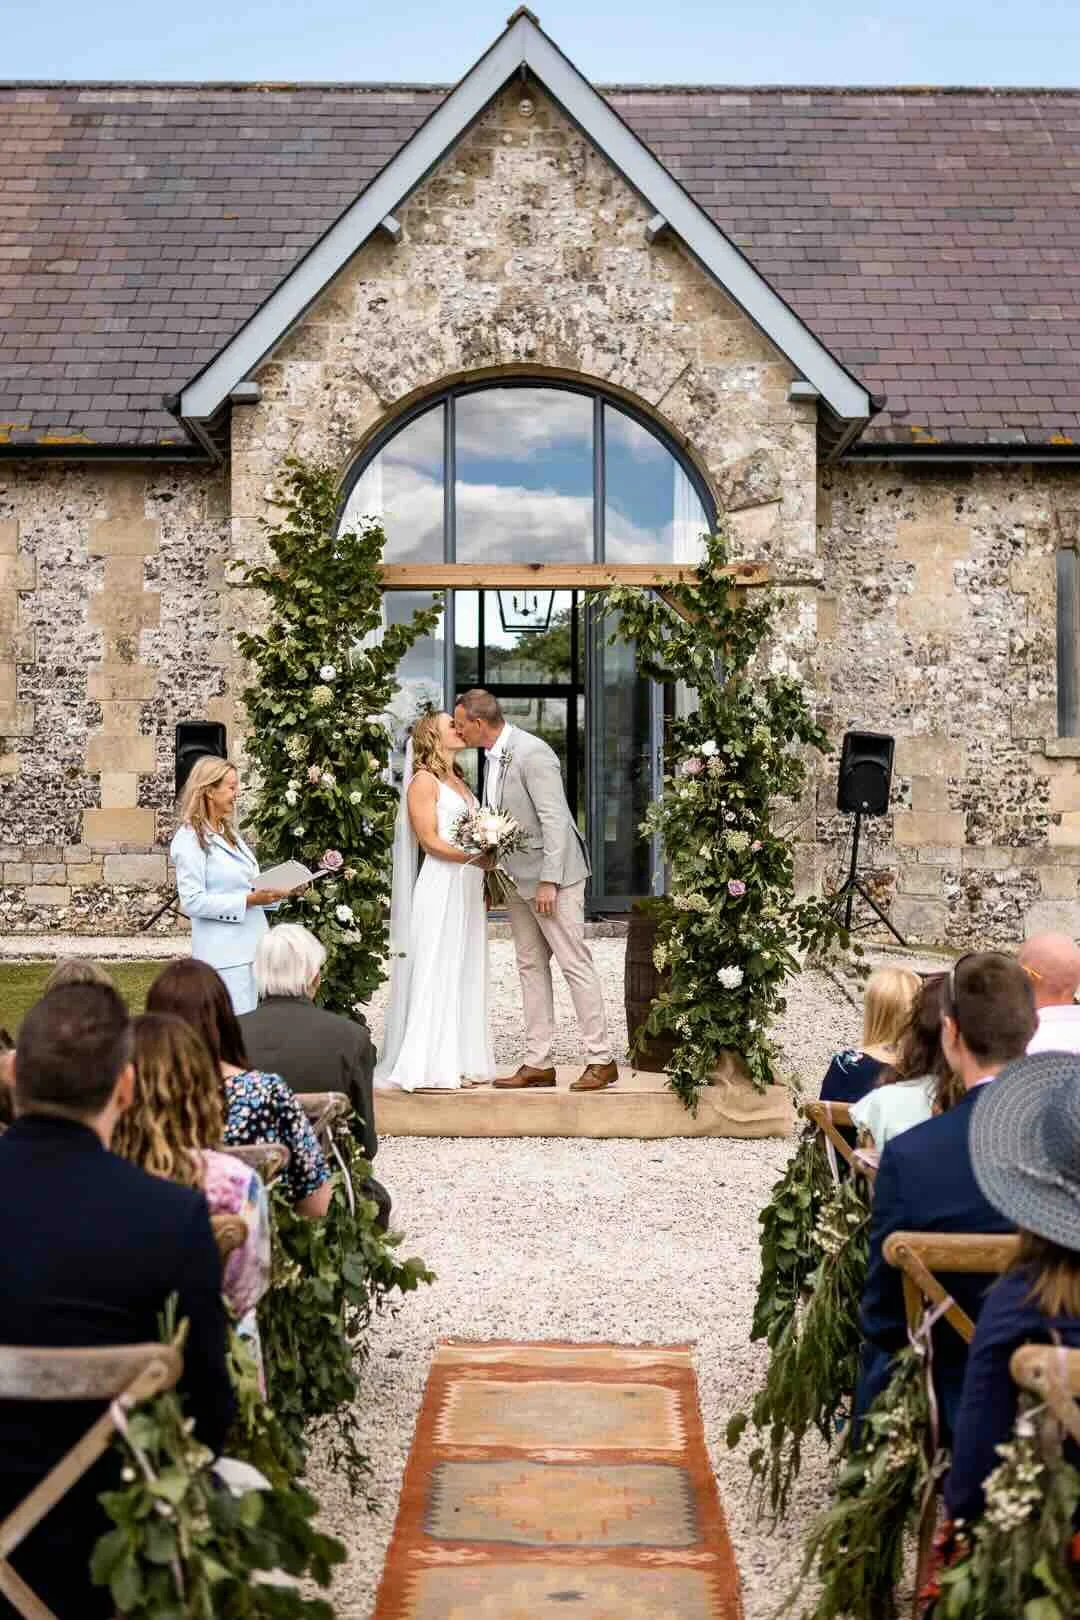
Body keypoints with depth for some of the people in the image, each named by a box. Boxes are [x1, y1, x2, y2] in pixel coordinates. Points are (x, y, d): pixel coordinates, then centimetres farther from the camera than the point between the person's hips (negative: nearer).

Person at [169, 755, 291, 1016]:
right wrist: (248, 900, -18)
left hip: (251, 946, 8)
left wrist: (268, 893, 5)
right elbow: (192, 902, -16)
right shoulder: (190, 838, -10)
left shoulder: (228, 832, 16)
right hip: (224, 955, -8)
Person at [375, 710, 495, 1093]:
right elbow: (430, 841, -13)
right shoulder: (424, 780, -4)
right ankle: (428, 1068, -5)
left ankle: (460, 1062, 11)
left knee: (465, 974, 7)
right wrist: (476, 858, -20)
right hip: (441, 888, -8)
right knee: (436, 972, -7)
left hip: (469, 888, 8)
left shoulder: (459, 781, 19)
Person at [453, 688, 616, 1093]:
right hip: (518, 878, 10)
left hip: (551, 877, -10)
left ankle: (601, 1060, 2)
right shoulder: (492, 756, 10)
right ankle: (539, 1063, 16)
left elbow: (554, 820, -21)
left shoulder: (532, 754, -18)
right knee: (530, 967, 10)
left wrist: (549, 881, -23)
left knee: (575, 964, -4)